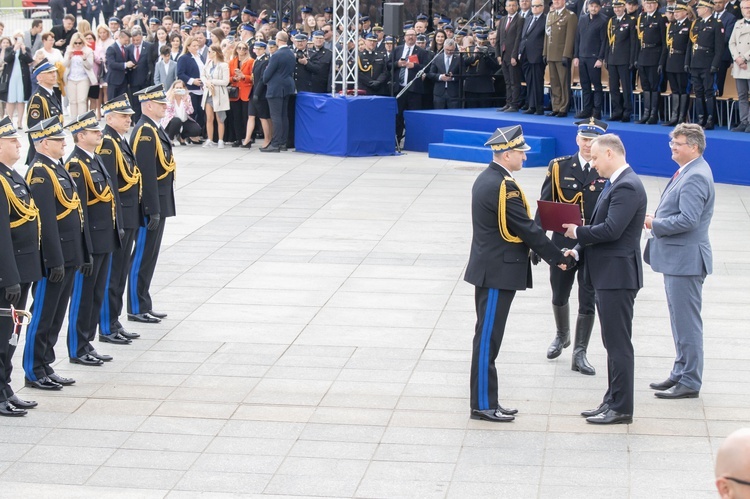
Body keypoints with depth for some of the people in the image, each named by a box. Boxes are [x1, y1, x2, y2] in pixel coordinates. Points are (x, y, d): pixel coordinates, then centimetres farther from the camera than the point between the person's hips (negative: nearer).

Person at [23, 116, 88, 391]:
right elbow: (46, 221, -21)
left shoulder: (56, 168, 14)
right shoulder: (39, 173, -17)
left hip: (67, 256, 9)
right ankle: (34, 373, 8)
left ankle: (45, 367, 23)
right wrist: (55, 261, -22)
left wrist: (79, 255, 18)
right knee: (42, 317, 0)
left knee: (55, 317, 14)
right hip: (53, 258, -9)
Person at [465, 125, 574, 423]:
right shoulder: (504, 186, -19)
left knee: (488, 338, 13)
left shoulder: (485, 179, 12)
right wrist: (558, 258, -8)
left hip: (488, 270, 10)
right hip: (498, 273, -10)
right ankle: (483, 405, 2)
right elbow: (527, 229, -18)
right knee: (488, 339, -4)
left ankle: (486, 401, 19)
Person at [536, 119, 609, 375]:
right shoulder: (559, 167, -1)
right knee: (559, 297, 18)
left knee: (588, 303, 2)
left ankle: (579, 354, 13)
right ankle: (562, 335, 44)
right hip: (562, 245, 2)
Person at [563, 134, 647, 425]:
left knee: (619, 344, -4)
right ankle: (612, 401, 23)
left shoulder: (627, 187, -18)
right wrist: (579, 250, 6)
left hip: (617, 275, -11)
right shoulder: (615, 184, 15)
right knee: (614, 343, 15)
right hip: (607, 274, 11)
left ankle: (621, 409, 1)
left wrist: (578, 232, -11)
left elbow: (611, 229, -25)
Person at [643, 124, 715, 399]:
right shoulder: (687, 172, 13)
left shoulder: (696, 177, -19)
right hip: (676, 258, 11)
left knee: (687, 323, -3)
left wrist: (654, 224, -15)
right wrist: (656, 220, 4)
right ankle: (681, 373, 29)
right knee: (681, 321, 19)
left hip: (686, 259, -11)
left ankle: (690, 382, 4)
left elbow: (688, 220, -27)